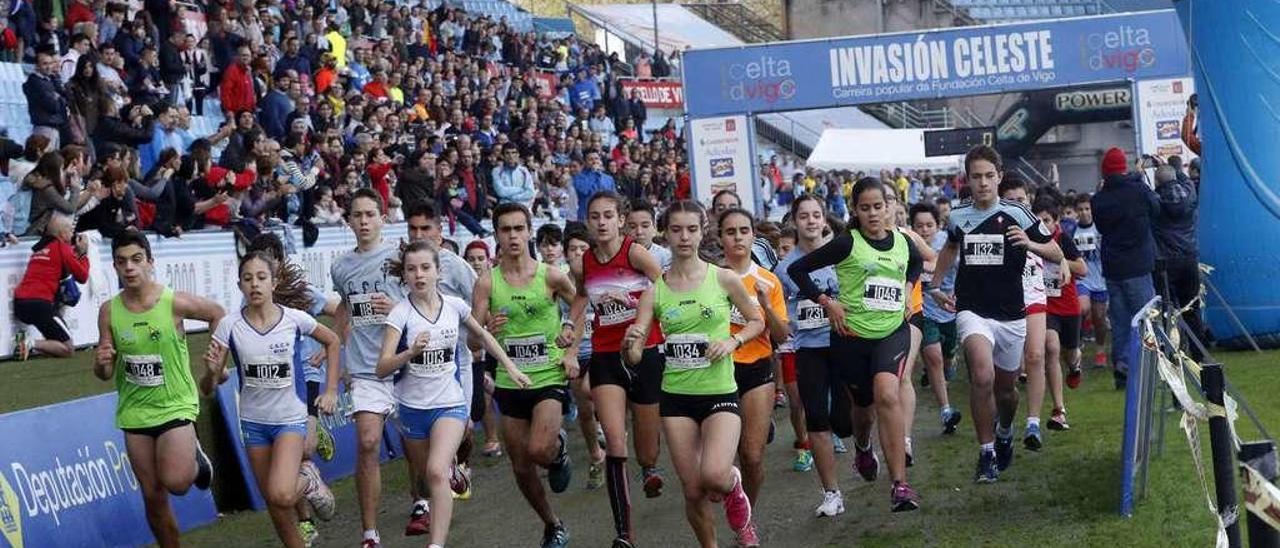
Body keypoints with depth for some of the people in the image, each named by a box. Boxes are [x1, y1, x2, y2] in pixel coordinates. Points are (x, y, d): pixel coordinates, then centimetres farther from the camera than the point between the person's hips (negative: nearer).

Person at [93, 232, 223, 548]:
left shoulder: (175, 303, -14)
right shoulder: (109, 312, -5)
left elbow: (217, 314, 6)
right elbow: (105, 374, 1)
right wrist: (101, 364, -22)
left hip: (176, 405, -3)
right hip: (134, 412, 3)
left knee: (176, 483, -22)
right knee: (152, 496, 7)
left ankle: (195, 458, 13)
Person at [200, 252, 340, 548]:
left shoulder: (295, 319, -12)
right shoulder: (230, 325, -10)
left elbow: (332, 342, 9)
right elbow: (207, 389, -8)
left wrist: (331, 391, 5)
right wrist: (212, 371, -31)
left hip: (291, 419, -2)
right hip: (253, 422, 2)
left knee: (281, 495, -22)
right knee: (274, 505, 7)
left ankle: (308, 480, 11)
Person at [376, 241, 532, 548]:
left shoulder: (454, 306, -5)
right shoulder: (400, 314, -12)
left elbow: (482, 335, 16)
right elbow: (382, 368, -19)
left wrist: (511, 368, 13)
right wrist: (411, 352, -36)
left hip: (450, 404, -1)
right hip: (413, 406, 1)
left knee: (437, 472, -23)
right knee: (426, 477, 16)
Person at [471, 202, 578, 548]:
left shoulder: (551, 276, -6)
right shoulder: (487, 283, -4)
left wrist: (571, 349, 1)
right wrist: (488, 332, -28)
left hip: (549, 378, -3)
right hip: (509, 383, 3)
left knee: (538, 450, -25)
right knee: (521, 468, 9)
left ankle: (560, 448, 12)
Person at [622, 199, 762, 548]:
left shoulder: (723, 279, -4)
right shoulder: (654, 291, 0)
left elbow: (757, 322, 10)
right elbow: (634, 358, -4)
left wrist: (733, 340, -10)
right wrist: (629, 343, -27)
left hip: (720, 393, -2)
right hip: (676, 397, 2)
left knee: (714, 476, -24)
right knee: (692, 490, 3)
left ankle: (734, 488, 12)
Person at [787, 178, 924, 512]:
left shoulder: (902, 242, 4)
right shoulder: (847, 243, -8)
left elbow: (917, 262, 30)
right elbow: (798, 269, -6)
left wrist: (907, 288, 13)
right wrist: (826, 302, -10)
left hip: (893, 331, 1)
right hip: (853, 334, -1)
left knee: (887, 395, -23)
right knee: (864, 402, 13)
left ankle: (900, 485, -25)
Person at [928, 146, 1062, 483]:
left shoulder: (1018, 214, -4)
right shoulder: (958, 217, 3)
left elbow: (1057, 254, 0)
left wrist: (1029, 244, -18)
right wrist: (936, 285, 20)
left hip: (1010, 315, 0)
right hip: (972, 311, 0)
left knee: (1006, 387, 14)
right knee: (982, 377, -25)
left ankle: (1005, 432, 48)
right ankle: (986, 453, -13)